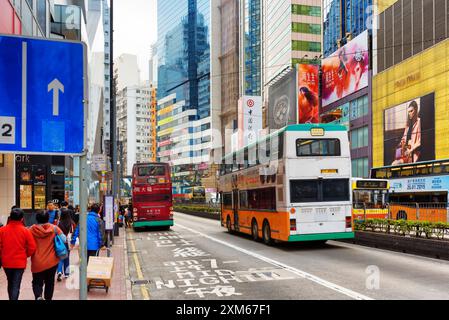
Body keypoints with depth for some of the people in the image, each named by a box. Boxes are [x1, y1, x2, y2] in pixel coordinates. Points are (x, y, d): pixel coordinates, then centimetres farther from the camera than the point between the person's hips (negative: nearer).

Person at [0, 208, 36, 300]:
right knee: (16, 285, 2)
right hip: (20, 262, -3)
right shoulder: (25, 231, -10)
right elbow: (32, 247, -9)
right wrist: (25, 255, 11)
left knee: (10, 283, 22)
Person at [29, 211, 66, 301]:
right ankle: (48, 298, 23)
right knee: (50, 281, 16)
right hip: (52, 261, 1)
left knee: (37, 282, 10)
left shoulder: (32, 230, -6)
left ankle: (38, 296, -13)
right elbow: (64, 239, -7)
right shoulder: (54, 228, -6)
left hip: (37, 262, -1)